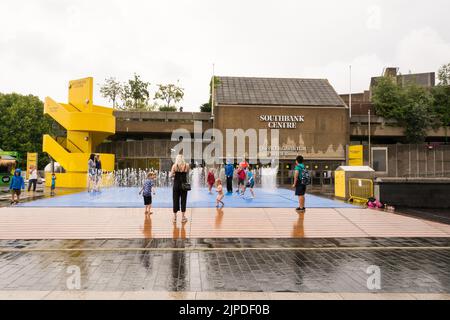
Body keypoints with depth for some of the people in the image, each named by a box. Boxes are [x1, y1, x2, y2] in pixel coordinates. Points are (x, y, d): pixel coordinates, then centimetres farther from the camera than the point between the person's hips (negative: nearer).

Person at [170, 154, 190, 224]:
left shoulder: (174, 165, -4)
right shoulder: (186, 165, -2)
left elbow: (171, 175, -5)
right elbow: (187, 174, 9)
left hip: (176, 185, 0)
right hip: (184, 184, 0)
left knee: (175, 200, 7)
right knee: (183, 200, 7)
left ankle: (174, 217, 11)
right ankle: (183, 217, 12)